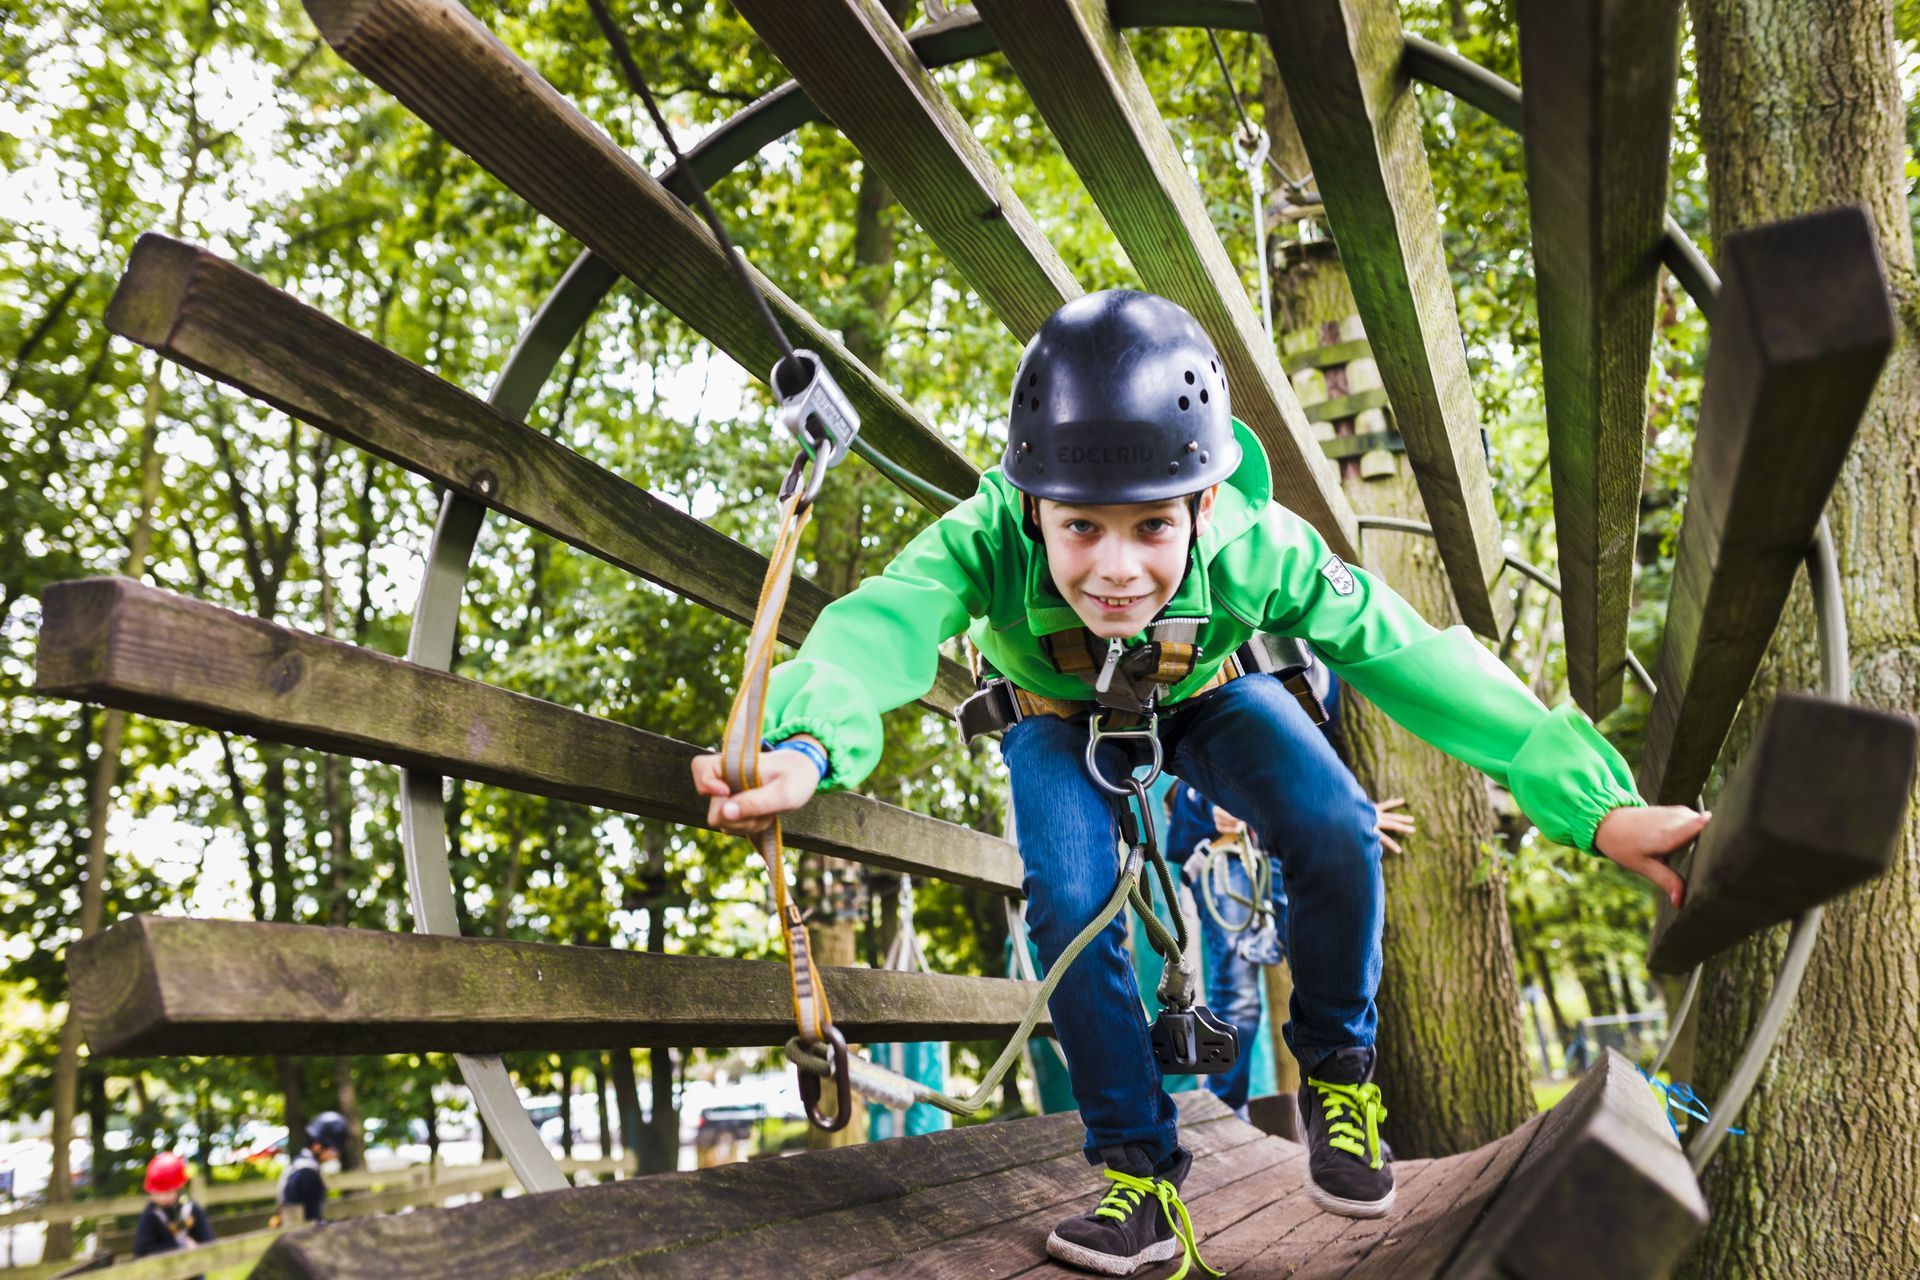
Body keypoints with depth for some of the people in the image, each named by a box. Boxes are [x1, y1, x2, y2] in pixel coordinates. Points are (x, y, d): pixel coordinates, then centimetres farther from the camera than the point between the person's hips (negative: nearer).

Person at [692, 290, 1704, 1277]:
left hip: (1204, 699, 1)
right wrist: (805, 748, -79)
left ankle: (1336, 1071, 3)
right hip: (1062, 721, 0)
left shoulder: (1259, 547, -37)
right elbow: (881, 626, -56)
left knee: (1336, 834, -25)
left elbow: (1414, 659, -38)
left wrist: (1596, 805, -44)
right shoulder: (988, 540, -40)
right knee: (1069, 901, -25)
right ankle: (1141, 1171, -4)